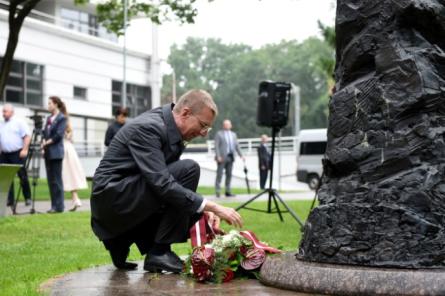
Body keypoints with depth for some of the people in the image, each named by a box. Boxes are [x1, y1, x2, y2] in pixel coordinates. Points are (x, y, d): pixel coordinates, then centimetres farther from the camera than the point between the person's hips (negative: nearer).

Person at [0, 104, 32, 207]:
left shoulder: (19, 123, -1)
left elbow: (27, 136, -8)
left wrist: (24, 150, -17)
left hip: (17, 154, -5)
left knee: (22, 176, -1)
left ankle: (27, 198, 11)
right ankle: (10, 200, 5)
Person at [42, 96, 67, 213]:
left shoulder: (62, 118, -6)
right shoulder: (49, 118, 17)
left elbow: (58, 135, -13)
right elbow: (45, 133, 16)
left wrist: (47, 143, -10)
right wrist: (43, 143, -1)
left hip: (56, 152, -8)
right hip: (47, 152, 8)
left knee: (56, 180, -6)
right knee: (50, 180, 8)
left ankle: (59, 206, -2)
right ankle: (54, 205, 13)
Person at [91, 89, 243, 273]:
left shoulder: (173, 132, 7)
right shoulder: (147, 127, -21)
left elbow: (165, 179, 12)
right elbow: (162, 183, -30)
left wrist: (205, 208, -3)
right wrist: (213, 207, -29)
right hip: (111, 197, -10)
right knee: (188, 169, -20)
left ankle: (121, 240, 12)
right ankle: (159, 252, -15)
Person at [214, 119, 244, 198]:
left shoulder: (233, 134, 18)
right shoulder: (219, 134, 2)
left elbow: (237, 146, 18)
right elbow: (216, 146, -5)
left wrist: (241, 155, 9)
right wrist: (218, 156, -15)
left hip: (230, 157, 5)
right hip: (222, 158, -5)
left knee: (229, 175, 4)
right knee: (219, 174, -6)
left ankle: (228, 191, 8)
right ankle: (217, 191, -4)